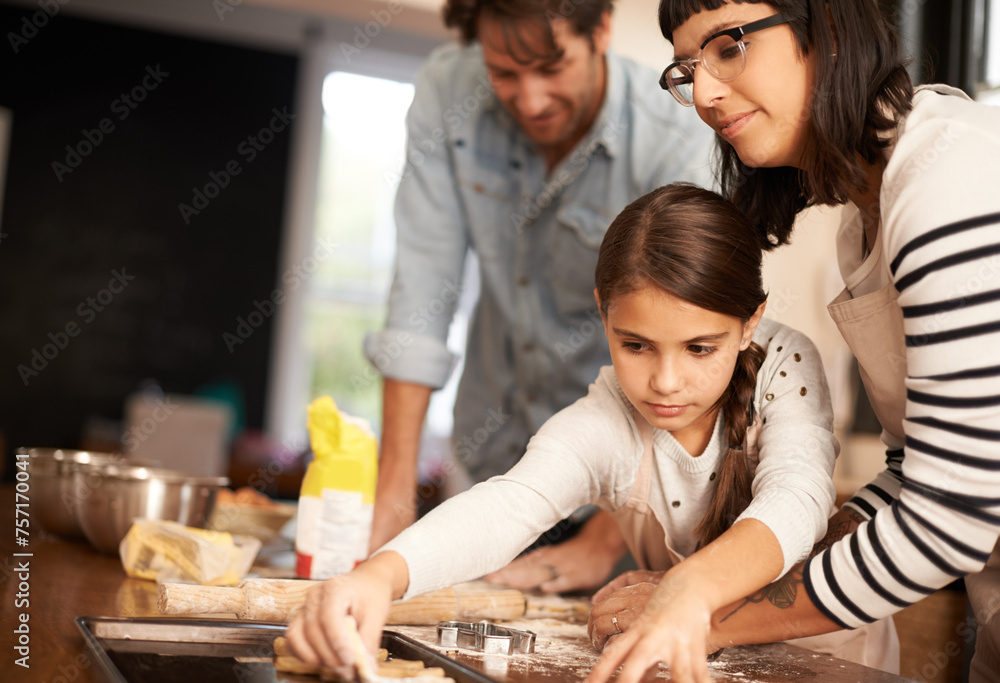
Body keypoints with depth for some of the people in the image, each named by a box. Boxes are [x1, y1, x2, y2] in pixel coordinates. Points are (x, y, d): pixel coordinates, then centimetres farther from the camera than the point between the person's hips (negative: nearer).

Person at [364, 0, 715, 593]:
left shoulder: (681, 146, -25)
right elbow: (424, 277, -16)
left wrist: (603, 544, -24)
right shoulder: (447, 90, -15)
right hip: (493, 458, 3)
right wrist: (393, 494, -18)